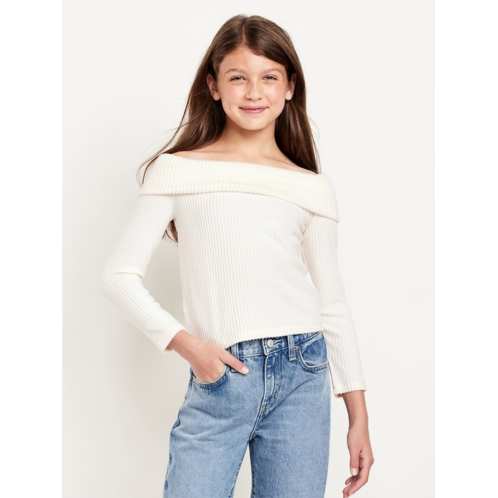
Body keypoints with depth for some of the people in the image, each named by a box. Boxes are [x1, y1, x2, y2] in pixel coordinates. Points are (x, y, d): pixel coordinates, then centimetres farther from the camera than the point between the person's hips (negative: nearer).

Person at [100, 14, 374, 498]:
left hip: (302, 374, 2)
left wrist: (358, 413, 10)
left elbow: (331, 303, 11)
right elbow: (119, 275, 1)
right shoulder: (177, 171, 2)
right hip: (217, 382, -2)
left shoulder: (313, 189, 7)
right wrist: (183, 341, -11)